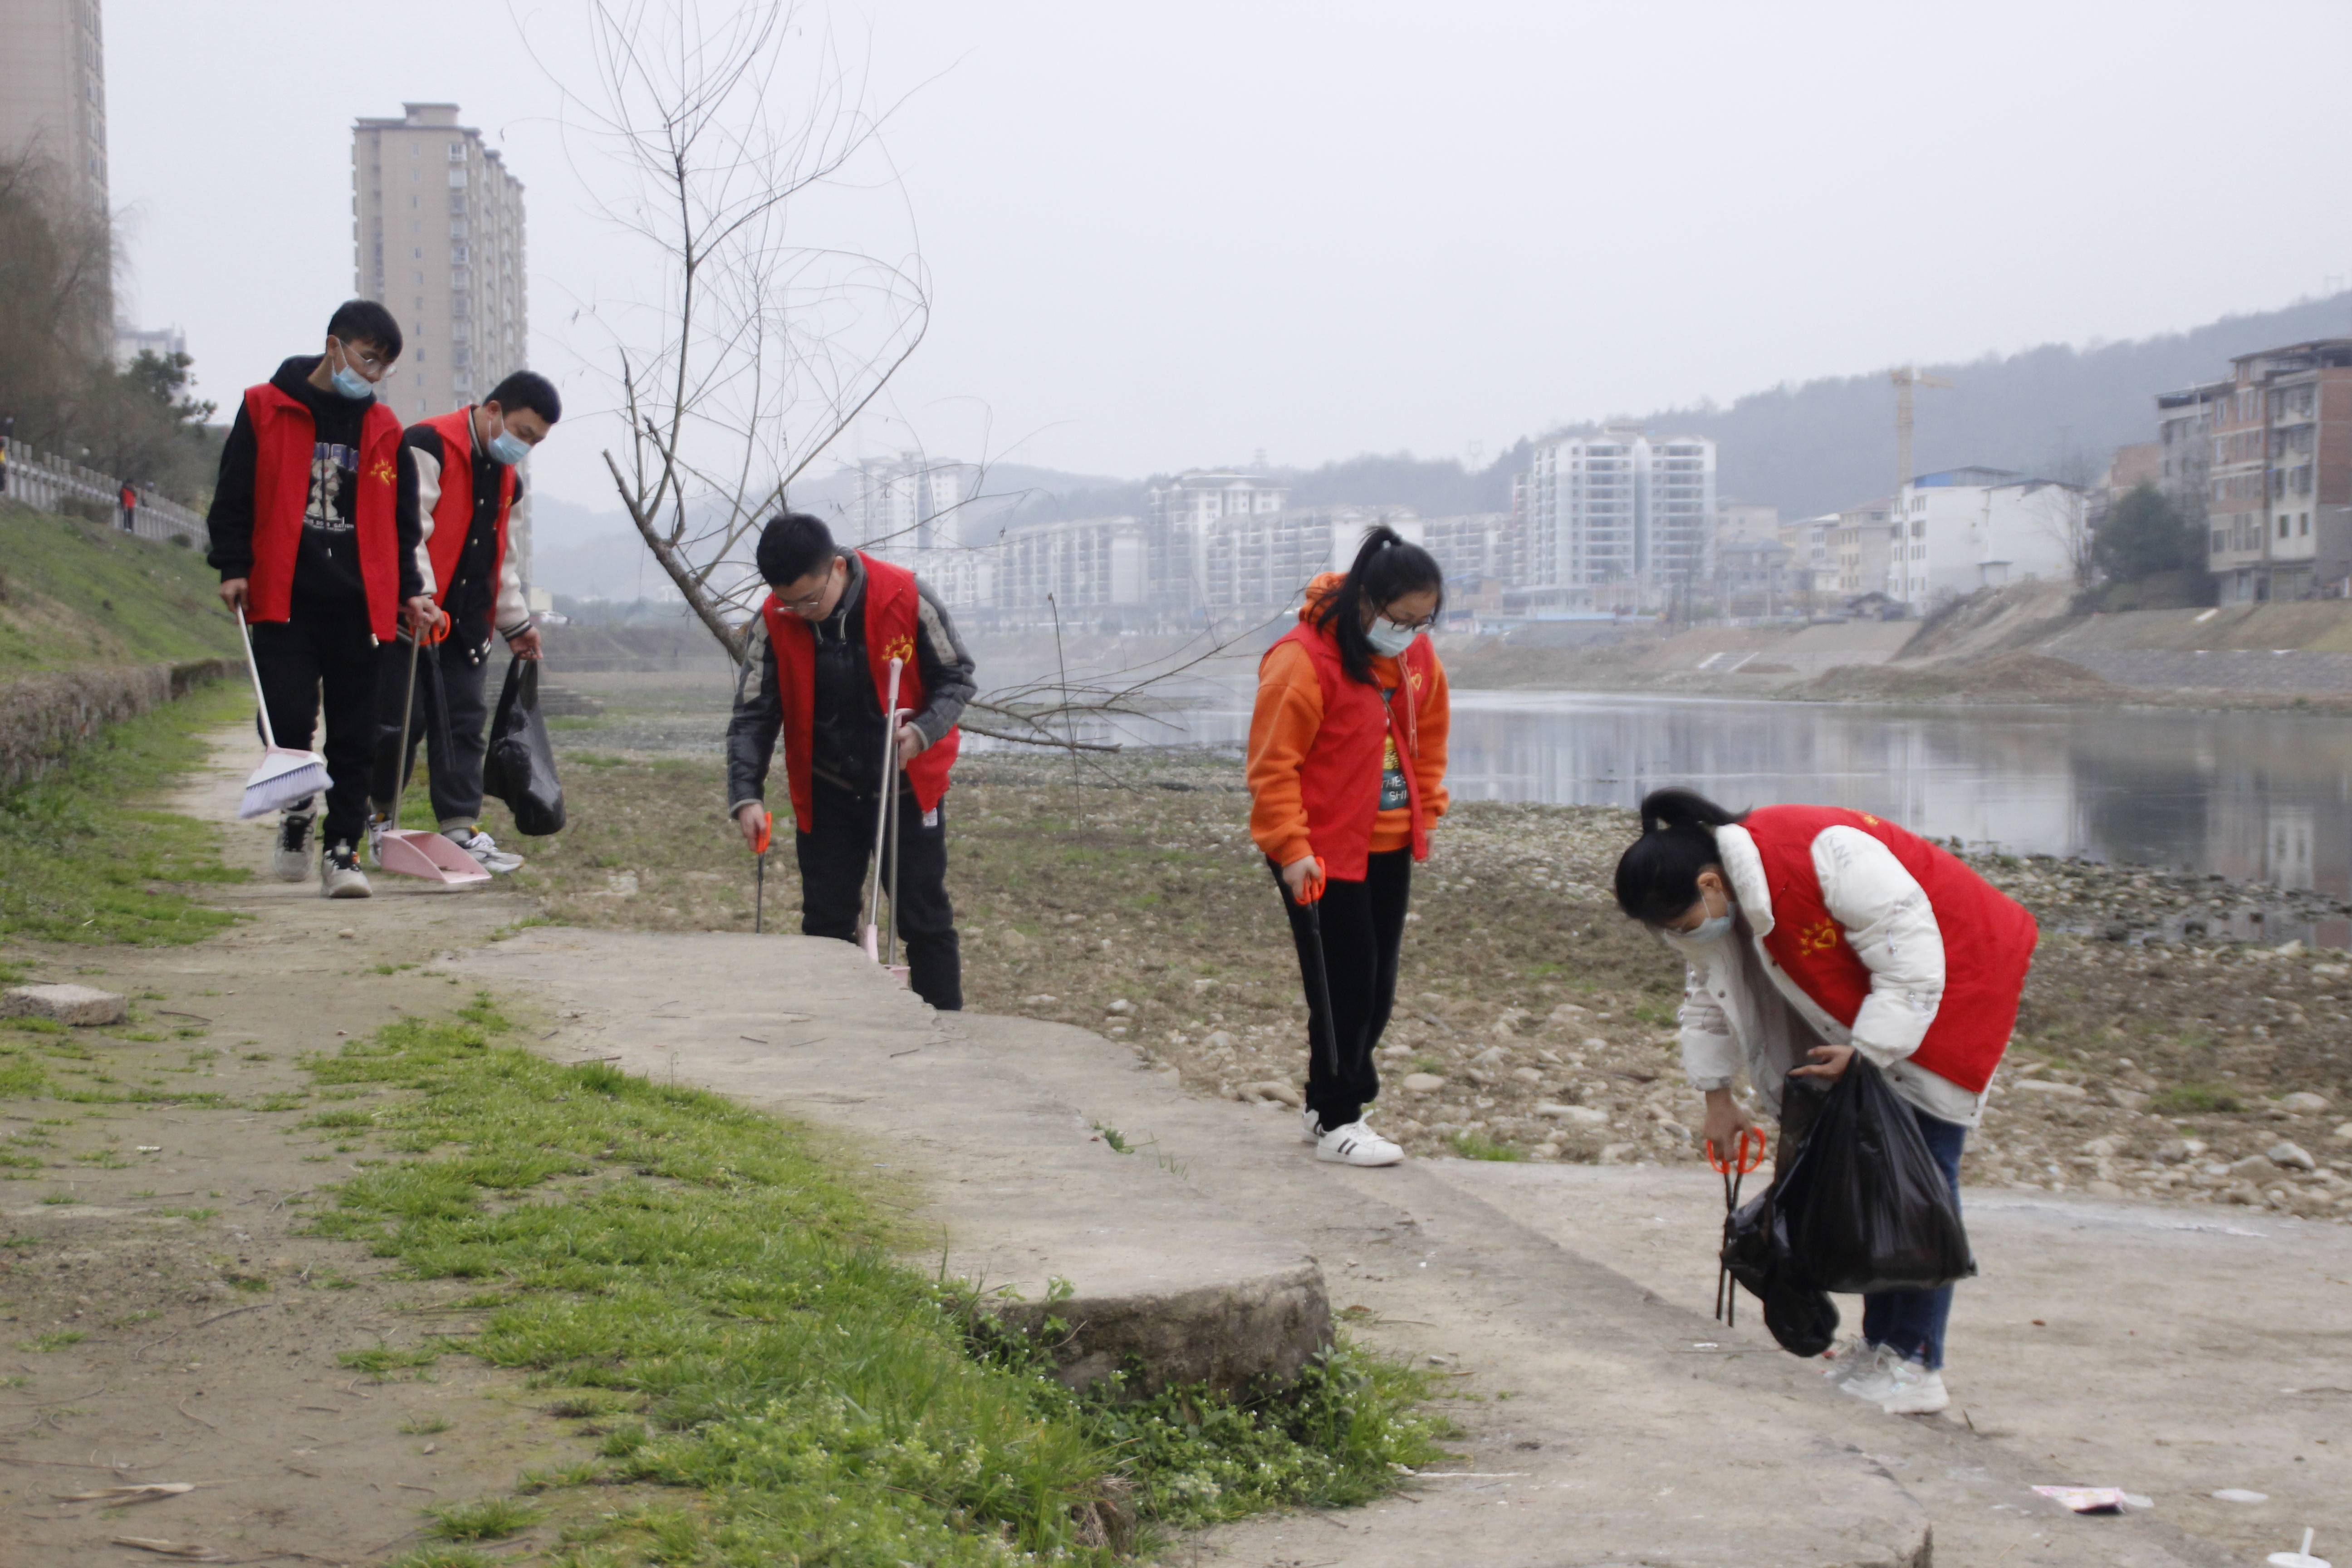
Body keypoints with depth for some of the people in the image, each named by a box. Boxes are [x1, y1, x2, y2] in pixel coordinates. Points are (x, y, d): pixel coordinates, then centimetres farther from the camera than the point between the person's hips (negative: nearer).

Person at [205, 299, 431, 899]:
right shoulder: (265, 410, 4)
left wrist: (409, 591, 10)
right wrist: (233, 568, -3)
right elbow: (234, 497, 6)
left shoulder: (382, 428, 13)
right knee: (288, 717, -11)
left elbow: (395, 521, 19)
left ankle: (342, 849, 9)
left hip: (357, 603, 3)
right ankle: (297, 811, 16)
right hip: (283, 599, -3)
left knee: (354, 737, 1)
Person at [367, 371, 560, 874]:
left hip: (467, 621, 8)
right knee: (400, 721, -4)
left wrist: (516, 622, 28)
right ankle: (379, 819, 13)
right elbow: (407, 528, -18)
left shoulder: (505, 476, 17)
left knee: (466, 724, 3)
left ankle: (461, 831, 5)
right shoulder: (427, 447, -10)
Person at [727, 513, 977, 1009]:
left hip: (908, 785, -2)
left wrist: (924, 730, -27)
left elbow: (957, 677, -8)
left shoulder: (905, 597, -19)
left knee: (925, 920, 2)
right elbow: (753, 714, -9)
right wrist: (746, 795, -22)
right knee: (825, 924, 6)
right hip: (827, 795, 2)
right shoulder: (775, 622, -13)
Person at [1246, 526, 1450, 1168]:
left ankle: (1327, 1104, 25)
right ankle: (1335, 1121, 6)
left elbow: (1428, 736, 20)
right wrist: (1292, 847, -20)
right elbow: (1272, 764, -16)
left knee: (1378, 987, 11)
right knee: (1343, 987, -6)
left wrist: (1426, 809, 12)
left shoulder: (1416, 656, 5)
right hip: (1321, 853, -7)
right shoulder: (1303, 659, -18)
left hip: (1388, 848, 8)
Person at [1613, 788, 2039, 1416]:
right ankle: (1881, 1344, 14)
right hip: (1857, 1000, 8)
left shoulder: (1827, 859, -34)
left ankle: (1917, 1363, -10)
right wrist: (1717, 1097, 12)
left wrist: (1865, 1053, -27)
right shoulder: (1712, 906, -7)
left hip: (1951, 980, -8)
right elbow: (1709, 993, 10)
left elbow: (1912, 966, -29)